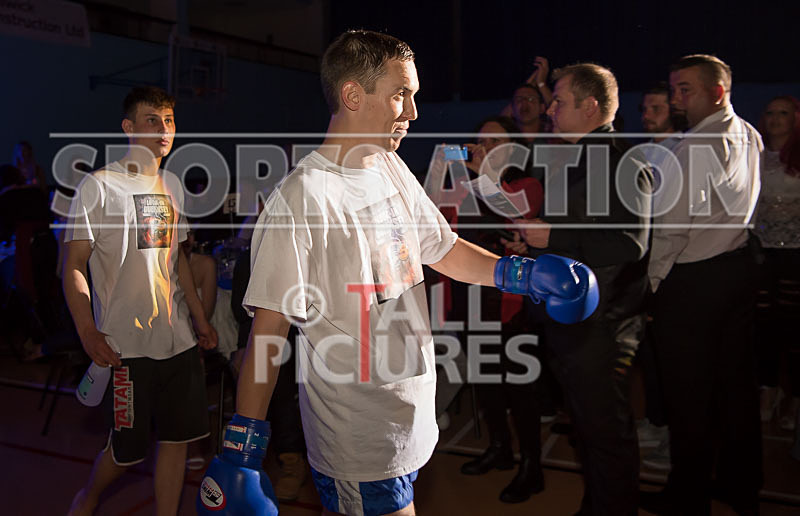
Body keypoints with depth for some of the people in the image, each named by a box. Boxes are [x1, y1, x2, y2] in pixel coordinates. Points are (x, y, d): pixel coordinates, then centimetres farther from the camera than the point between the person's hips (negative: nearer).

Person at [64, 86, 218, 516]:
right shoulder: (99, 186, -7)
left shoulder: (172, 185, 12)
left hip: (179, 338, 6)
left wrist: (200, 319, 18)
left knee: (177, 436, 10)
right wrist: (88, 332, -21)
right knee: (127, 449, 7)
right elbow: (74, 266, -9)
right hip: (127, 343, -5)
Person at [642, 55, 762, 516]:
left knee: (689, 391, 3)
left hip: (692, 279, -9)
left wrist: (651, 279, -8)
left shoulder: (697, 145, -17)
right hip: (740, 266, 9)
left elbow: (670, 224, -19)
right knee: (737, 380, 16)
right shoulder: (750, 137, 10)